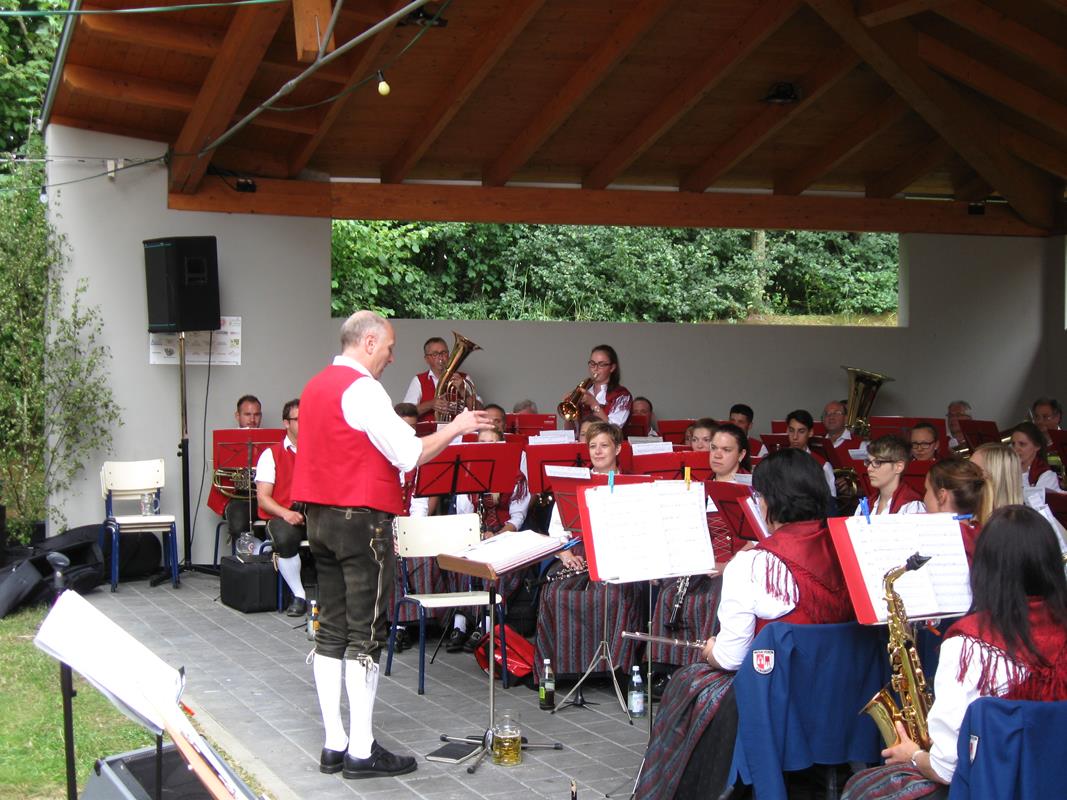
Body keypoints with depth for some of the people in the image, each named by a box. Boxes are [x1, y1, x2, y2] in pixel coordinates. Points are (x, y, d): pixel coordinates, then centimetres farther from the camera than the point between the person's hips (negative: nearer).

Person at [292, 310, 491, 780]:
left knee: (332, 631, 10)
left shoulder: (316, 386, 13)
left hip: (321, 515, 9)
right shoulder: (362, 388, -14)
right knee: (366, 634, -4)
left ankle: (334, 745, 14)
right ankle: (361, 751, 0)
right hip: (362, 518, -9)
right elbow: (409, 454, -17)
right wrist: (456, 428, -4)